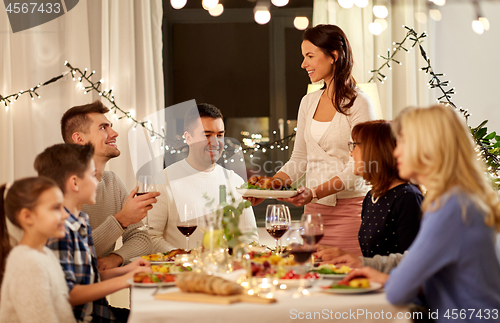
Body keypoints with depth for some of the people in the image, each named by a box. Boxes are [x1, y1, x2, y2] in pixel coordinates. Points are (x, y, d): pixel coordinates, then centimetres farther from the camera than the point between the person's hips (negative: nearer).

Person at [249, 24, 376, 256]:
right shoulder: (309, 102, 12)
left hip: (349, 208, -6)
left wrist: (316, 192, -24)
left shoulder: (359, 104, -8)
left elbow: (357, 168, -13)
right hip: (313, 210, 6)